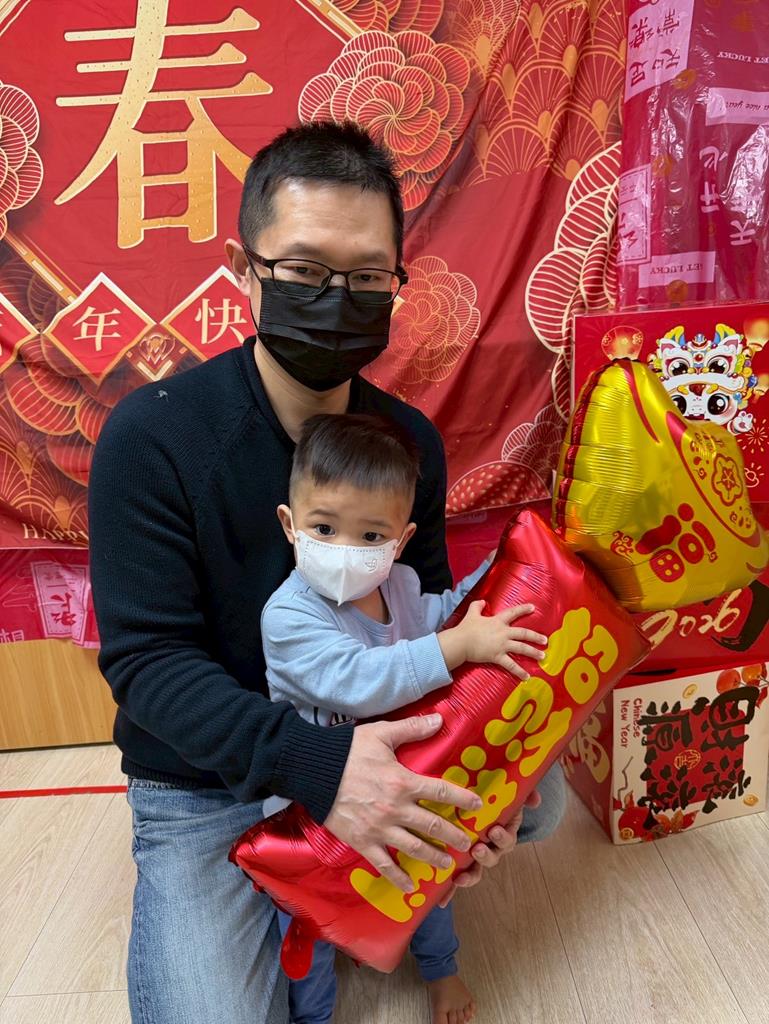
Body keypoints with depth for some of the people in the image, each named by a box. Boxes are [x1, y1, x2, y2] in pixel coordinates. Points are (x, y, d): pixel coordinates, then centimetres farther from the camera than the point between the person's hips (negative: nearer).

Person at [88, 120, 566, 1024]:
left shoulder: (410, 439, -7)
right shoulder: (151, 436, -20)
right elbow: (145, 657, -21)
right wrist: (311, 765, -35)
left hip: (363, 749, 4)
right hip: (203, 787, -4)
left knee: (536, 797, 1)